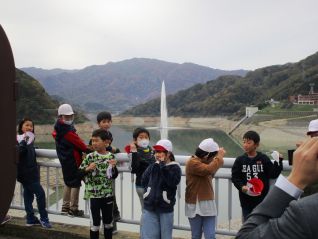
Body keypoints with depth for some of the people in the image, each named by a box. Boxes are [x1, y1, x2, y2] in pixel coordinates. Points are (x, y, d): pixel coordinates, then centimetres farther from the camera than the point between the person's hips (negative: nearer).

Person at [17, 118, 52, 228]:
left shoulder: (30, 140, 13)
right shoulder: (19, 139, -12)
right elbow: (18, 153, -29)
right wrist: (24, 142, -34)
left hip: (31, 172, 8)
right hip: (25, 173, -8)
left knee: (28, 195, 13)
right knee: (40, 193, -8)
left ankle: (31, 219, 20)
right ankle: (43, 218, 2)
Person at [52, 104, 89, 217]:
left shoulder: (59, 128, 9)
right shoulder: (67, 130, -22)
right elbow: (77, 141, -18)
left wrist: (84, 149, 6)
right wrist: (87, 150, -5)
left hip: (65, 159, 10)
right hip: (72, 160, -10)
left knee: (68, 182, 19)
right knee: (76, 183, 0)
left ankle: (65, 207, 29)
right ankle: (73, 209, 7)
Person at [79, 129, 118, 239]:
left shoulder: (111, 156, -2)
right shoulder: (90, 157, -9)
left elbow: (114, 176, 5)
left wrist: (113, 167, -14)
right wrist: (88, 169, -23)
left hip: (108, 194, 3)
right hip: (94, 194, -3)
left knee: (108, 221, 16)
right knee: (95, 222, 5)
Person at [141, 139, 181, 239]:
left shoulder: (175, 167, -5)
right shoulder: (153, 166, 5)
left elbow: (173, 182, -21)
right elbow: (143, 181, 10)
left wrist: (163, 166, -19)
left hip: (165, 208, -3)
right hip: (149, 207, 3)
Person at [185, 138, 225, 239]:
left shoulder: (203, 162, 11)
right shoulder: (192, 163, -16)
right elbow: (209, 169, -30)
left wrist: (218, 156, 5)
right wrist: (219, 157, -17)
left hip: (208, 205, 7)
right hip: (195, 206, -7)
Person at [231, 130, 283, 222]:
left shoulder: (264, 159, -3)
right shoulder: (240, 160, -1)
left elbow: (273, 174, -5)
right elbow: (235, 177, -1)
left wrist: (278, 162, -15)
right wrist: (241, 186, -17)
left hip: (262, 199, -1)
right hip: (246, 200, 1)